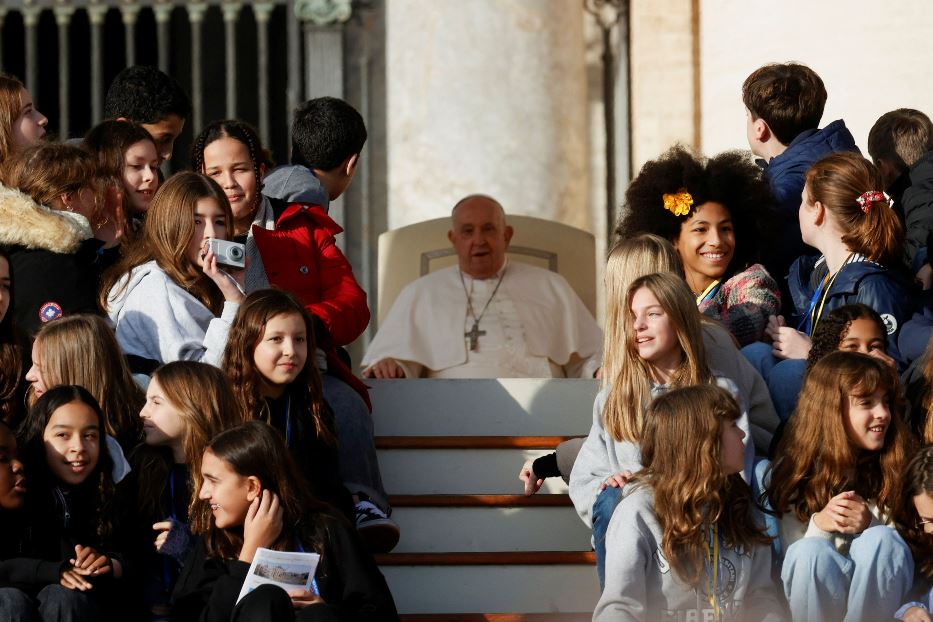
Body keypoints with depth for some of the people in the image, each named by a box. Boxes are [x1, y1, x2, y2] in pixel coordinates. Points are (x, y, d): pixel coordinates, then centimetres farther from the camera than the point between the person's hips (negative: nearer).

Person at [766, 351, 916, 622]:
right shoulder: (793, 473, -2)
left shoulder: (894, 468, -4)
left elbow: (906, 552, -3)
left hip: (878, 600, 0)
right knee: (811, 551, -30)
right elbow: (795, 560, -3)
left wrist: (871, 526, -22)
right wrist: (819, 525, -23)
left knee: (883, 540, -28)